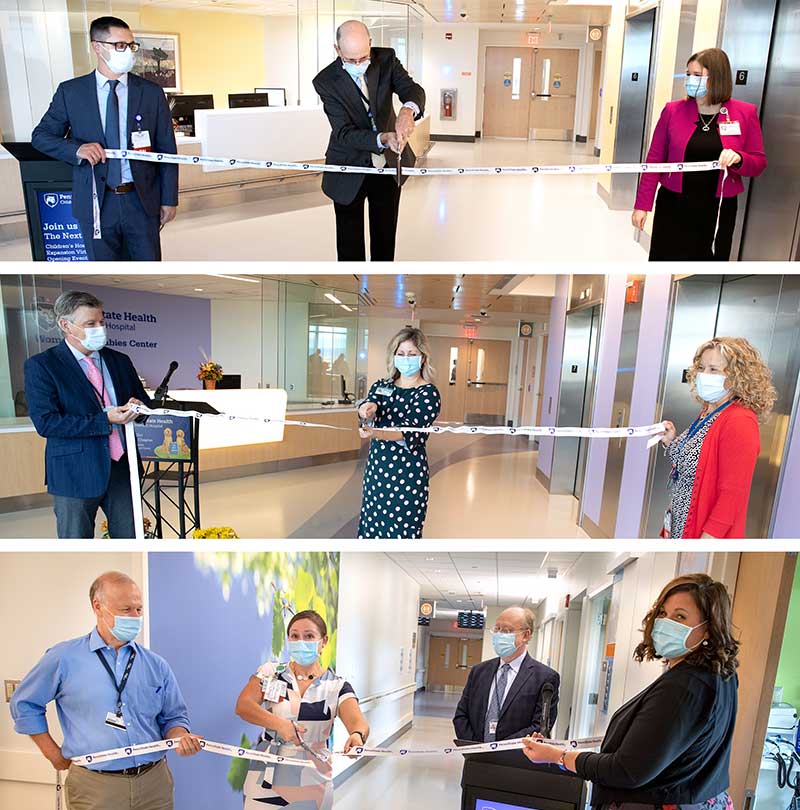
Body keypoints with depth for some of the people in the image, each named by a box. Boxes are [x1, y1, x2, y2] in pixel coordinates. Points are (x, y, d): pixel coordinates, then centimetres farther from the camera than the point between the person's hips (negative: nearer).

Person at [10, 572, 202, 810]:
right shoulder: (64, 657, -6)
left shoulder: (156, 665, 0)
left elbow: (172, 717, 7)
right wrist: (54, 753, 3)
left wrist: (181, 738, -14)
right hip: (95, 787, -2)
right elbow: (24, 704, 6)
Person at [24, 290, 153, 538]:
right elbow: (45, 423, -14)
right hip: (76, 472, -3)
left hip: (123, 468, 4)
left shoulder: (120, 360, 9)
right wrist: (106, 421, -22)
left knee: (131, 538, 11)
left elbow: (145, 402, 16)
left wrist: (138, 406, -8)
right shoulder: (40, 365, -5)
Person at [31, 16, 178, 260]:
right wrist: (77, 149, -13)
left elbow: (167, 149, 4)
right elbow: (41, 136, 8)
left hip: (142, 200, 0)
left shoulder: (152, 92, 4)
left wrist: (169, 199, -1)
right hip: (95, 202, 1)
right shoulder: (70, 91, 3)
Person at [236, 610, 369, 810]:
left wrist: (357, 736, -44)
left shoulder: (337, 686, -7)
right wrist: (280, 724, -27)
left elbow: (358, 722, -20)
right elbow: (242, 706, -13)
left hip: (312, 782, 0)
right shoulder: (270, 672, -3)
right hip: (266, 778, 0)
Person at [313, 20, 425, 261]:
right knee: (350, 242, 4)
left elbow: (413, 90, -16)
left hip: (389, 165, 3)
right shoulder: (325, 81, -17)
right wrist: (383, 139, -39)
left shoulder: (386, 59, -7)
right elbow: (344, 133, -23)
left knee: (385, 237, 14)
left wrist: (408, 109, -41)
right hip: (350, 171, -3)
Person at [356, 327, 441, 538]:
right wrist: (368, 409, -34)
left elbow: (410, 432, -22)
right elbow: (367, 407, -10)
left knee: (400, 532, 1)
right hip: (376, 467, 5)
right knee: (371, 527, 13)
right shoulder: (381, 386, 8)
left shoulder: (428, 393, -9)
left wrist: (376, 433, -39)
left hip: (408, 473, -5)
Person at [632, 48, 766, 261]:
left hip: (718, 211, 1)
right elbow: (655, 159, 1)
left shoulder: (745, 113, 0)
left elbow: (759, 163, 4)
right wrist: (642, 205, -3)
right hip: (673, 206, -1)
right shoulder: (673, 110, 0)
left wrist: (738, 158, -19)